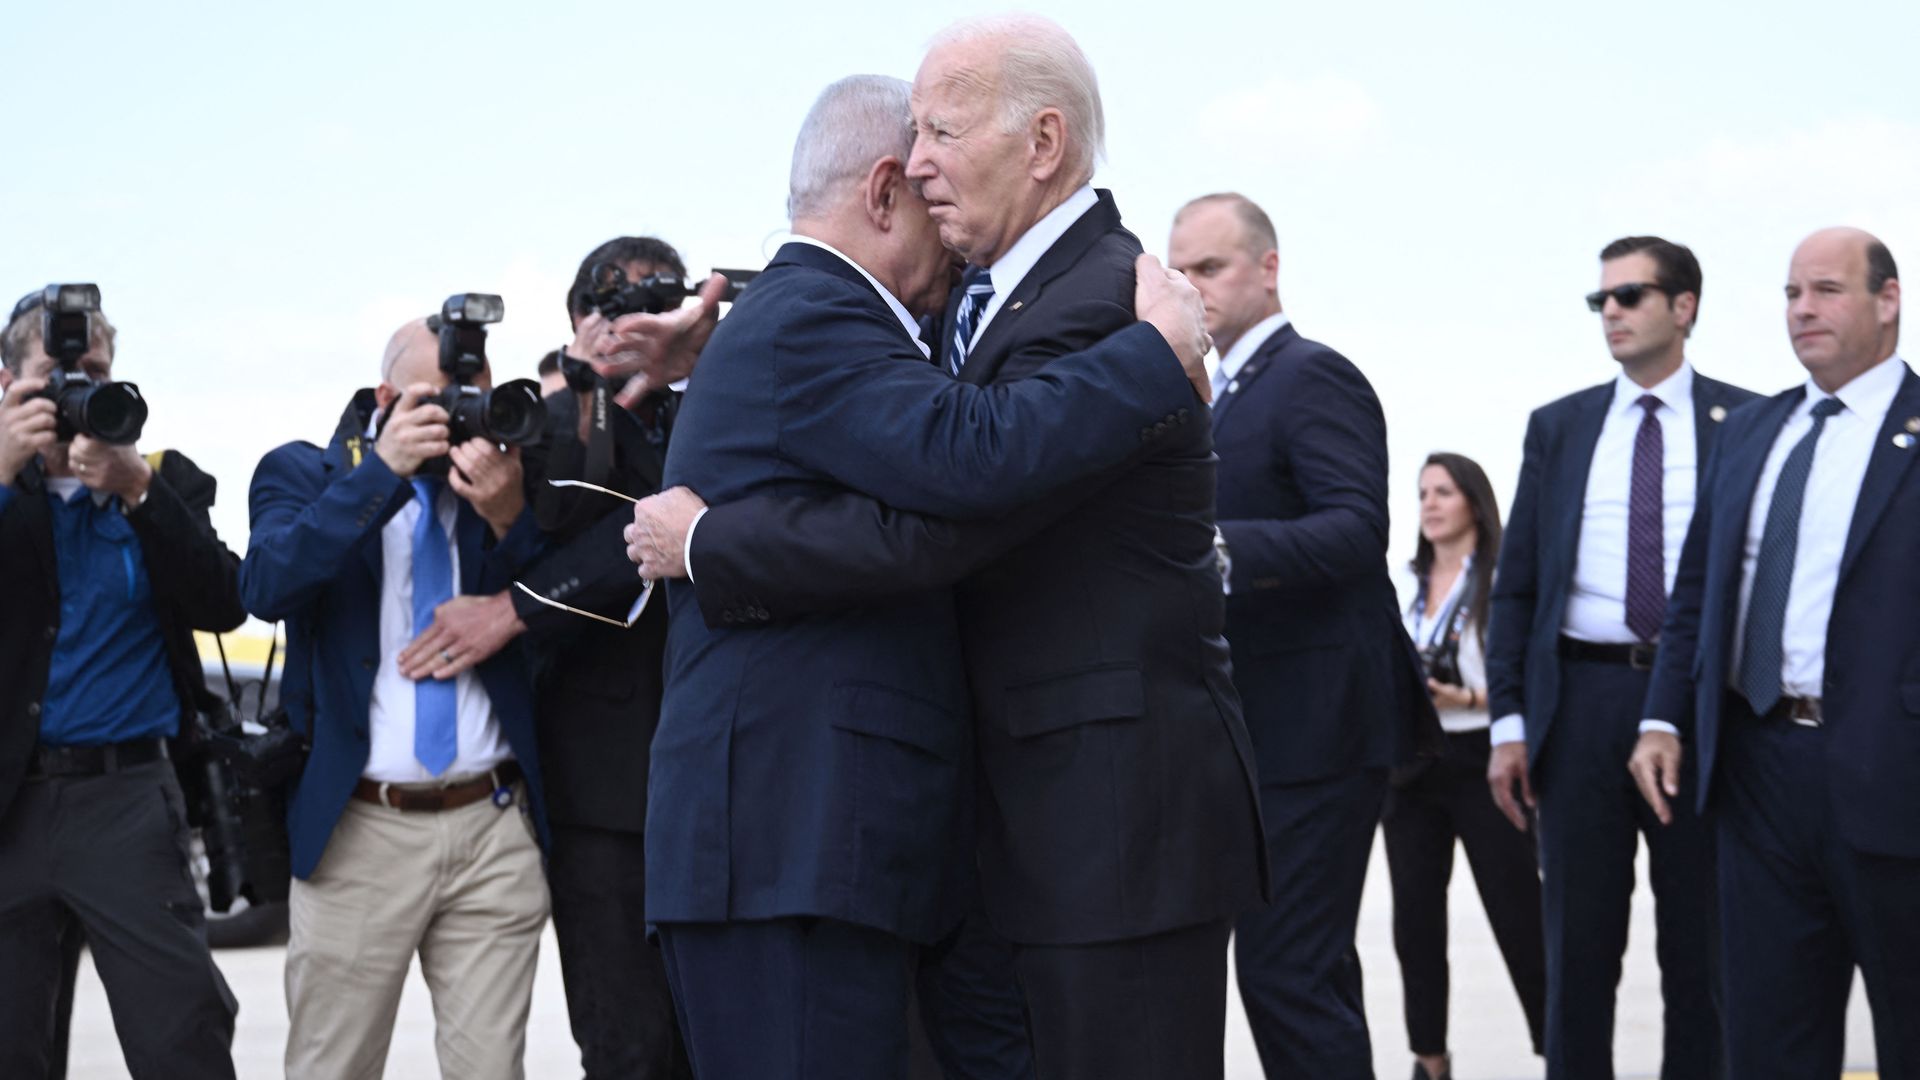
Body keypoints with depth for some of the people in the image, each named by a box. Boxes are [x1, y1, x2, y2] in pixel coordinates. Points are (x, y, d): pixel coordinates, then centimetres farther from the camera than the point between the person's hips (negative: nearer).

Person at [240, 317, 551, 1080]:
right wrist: (381, 469, -19)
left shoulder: (501, 471, 8)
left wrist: (508, 516, -16)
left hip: (493, 825, 1)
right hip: (357, 830, -1)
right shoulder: (305, 473, 5)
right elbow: (266, 586, -15)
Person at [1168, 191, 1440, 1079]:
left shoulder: (1314, 376, -10)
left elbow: (1357, 529, -23)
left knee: (1284, 968, -11)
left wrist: (1216, 548, -34)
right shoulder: (1221, 394, 19)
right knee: (1307, 966, 16)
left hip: (1312, 723, -10)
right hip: (1257, 728, 10)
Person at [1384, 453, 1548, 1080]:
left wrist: (1466, 697, -20)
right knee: (1416, 919, 6)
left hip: (1480, 763, -5)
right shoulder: (1405, 585, 12)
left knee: (1518, 917, -2)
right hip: (1413, 764, 6)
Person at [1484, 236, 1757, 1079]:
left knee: (1701, 946, 6)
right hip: (1583, 696, 2)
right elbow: (1515, 584, 9)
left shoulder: (1744, 423, 4)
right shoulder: (1558, 427, 10)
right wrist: (1508, 723, 1)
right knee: (1578, 946, 6)